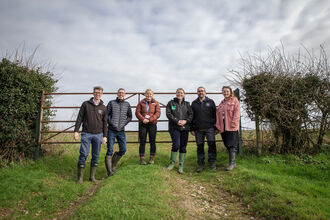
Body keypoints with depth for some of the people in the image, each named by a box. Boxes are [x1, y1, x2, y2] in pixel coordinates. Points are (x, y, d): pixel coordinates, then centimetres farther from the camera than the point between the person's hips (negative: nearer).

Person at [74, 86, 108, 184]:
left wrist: (105, 136, 5)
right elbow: (79, 118, 4)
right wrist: (76, 131, -4)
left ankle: (92, 176, 18)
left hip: (98, 134, 2)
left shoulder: (103, 108, 8)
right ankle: (80, 176, 8)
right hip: (86, 133, -2)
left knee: (96, 156, 6)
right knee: (83, 154, -5)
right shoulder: (86, 104, 4)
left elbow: (105, 123, 10)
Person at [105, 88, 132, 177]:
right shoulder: (111, 103, 2)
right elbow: (106, 114, 1)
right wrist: (111, 123, -10)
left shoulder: (127, 104, 8)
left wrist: (123, 124, 1)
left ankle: (113, 165, 25)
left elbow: (129, 116, 14)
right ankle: (109, 171, 4)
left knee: (123, 150, 2)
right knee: (110, 150, -4)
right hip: (111, 130, -3)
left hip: (121, 131, 3)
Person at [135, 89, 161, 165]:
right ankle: (142, 158, 9)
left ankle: (152, 158, 17)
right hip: (142, 124, 0)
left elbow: (158, 113, -4)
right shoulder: (141, 103, 8)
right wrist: (143, 119, -17)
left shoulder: (155, 103, 6)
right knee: (142, 141, 1)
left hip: (152, 124, 0)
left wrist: (149, 119, -16)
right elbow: (137, 112, 1)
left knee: (152, 141, 4)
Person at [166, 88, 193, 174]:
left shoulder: (187, 104, 14)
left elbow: (191, 114, 6)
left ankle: (181, 166, 15)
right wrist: (177, 121, -14)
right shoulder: (171, 103, 7)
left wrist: (186, 121, -13)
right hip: (174, 128, -2)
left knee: (183, 147, 4)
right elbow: (168, 114, -3)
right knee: (176, 145, -13)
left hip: (185, 128, 3)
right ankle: (172, 162, 10)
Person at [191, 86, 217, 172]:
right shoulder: (194, 103, 13)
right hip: (198, 129, 2)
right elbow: (191, 116, 12)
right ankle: (201, 164, 14)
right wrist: (192, 129, 7)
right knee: (200, 146, 5)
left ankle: (212, 163, 7)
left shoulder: (210, 102, 9)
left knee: (212, 144, -8)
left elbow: (215, 114, 8)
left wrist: (216, 126, 2)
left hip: (209, 128, -1)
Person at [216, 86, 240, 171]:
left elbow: (237, 112, -7)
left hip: (231, 127, -6)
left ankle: (232, 163, 3)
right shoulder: (221, 103, 19)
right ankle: (233, 162, 21)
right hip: (223, 127, 6)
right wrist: (218, 126, 6)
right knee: (227, 145, 10)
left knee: (231, 145, -6)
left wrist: (233, 123, -15)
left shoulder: (234, 100, 2)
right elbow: (218, 115, 14)